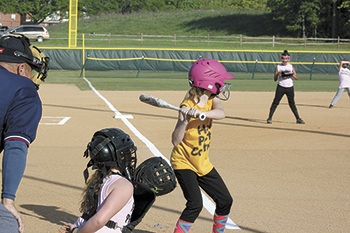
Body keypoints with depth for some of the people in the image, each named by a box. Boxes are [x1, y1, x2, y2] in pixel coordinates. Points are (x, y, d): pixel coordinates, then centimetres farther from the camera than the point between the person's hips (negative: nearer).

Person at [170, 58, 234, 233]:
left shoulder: (212, 100, -4)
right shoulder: (187, 106, -23)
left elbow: (221, 113, -27)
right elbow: (176, 141, -29)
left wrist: (200, 113, -43)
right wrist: (184, 121, -45)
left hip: (203, 164, 7)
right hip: (183, 163, -7)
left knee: (225, 200, 10)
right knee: (195, 204, -21)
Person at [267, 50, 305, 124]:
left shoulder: (291, 66, 6)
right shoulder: (278, 67, 3)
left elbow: (296, 78, 3)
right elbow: (275, 79, -1)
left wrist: (292, 74, -17)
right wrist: (278, 74, -21)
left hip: (290, 87, 1)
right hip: (281, 87, -1)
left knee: (292, 103, 5)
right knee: (275, 102, -6)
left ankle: (298, 119, 10)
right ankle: (270, 118, -4)